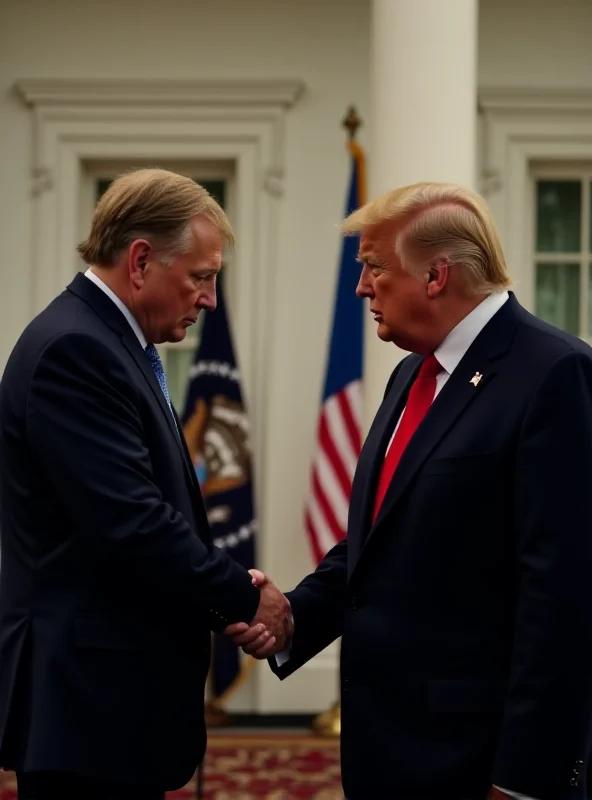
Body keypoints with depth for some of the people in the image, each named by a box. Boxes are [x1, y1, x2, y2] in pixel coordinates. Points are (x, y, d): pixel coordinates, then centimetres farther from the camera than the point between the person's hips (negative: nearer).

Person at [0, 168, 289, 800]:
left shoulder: (107, 343, 14)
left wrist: (231, 596, 2)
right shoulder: (72, 349, -17)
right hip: (87, 701, -10)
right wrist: (247, 600, -12)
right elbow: (130, 523, -24)